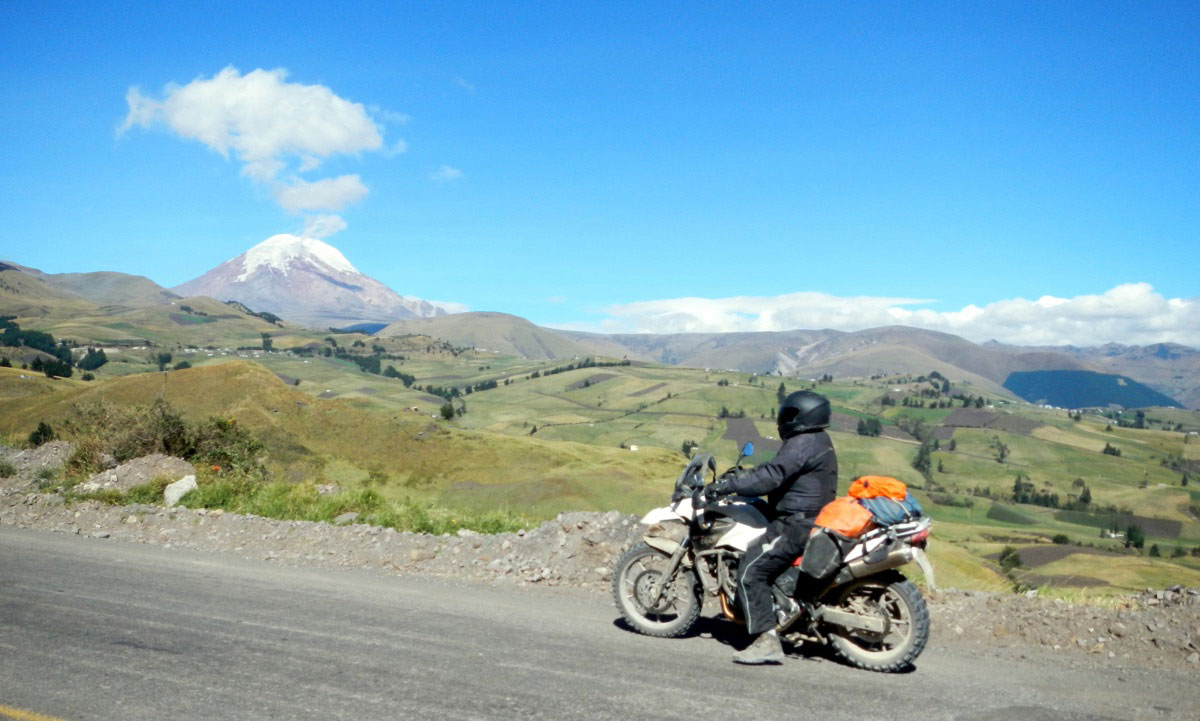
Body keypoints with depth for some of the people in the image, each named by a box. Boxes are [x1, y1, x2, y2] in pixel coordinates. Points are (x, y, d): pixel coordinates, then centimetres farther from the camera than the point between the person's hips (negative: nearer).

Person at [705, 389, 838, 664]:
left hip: (796, 524, -11)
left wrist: (725, 486, -23)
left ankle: (767, 641, -18)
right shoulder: (820, 442, 18)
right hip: (815, 520, 11)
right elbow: (775, 471, 23)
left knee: (751, 571, -15)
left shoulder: (803, 443, -15)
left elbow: (770, 476, -25)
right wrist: (737, 476, 20)